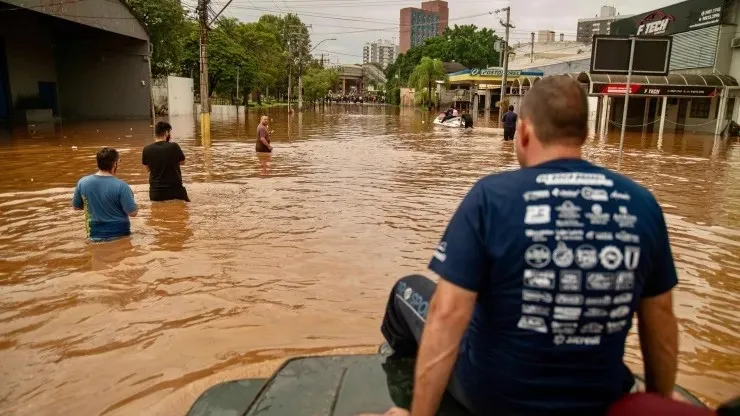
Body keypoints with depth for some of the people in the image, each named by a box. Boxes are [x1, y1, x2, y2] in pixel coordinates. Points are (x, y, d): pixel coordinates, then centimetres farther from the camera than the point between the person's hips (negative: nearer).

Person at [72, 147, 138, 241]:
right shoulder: (121, 186, -19)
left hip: (95, 235, 4)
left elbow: (76, 206, 9)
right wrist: (130, 197, 5)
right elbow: (133, 212, -14)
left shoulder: (82, 183, -6)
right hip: (119, 235, -4)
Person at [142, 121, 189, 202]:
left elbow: (148, 169, 10)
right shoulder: (174, 146, -15)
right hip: (175, 191, -3)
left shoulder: (147, 150, -5)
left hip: (156, 193, 3)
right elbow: (182, 162, 4)